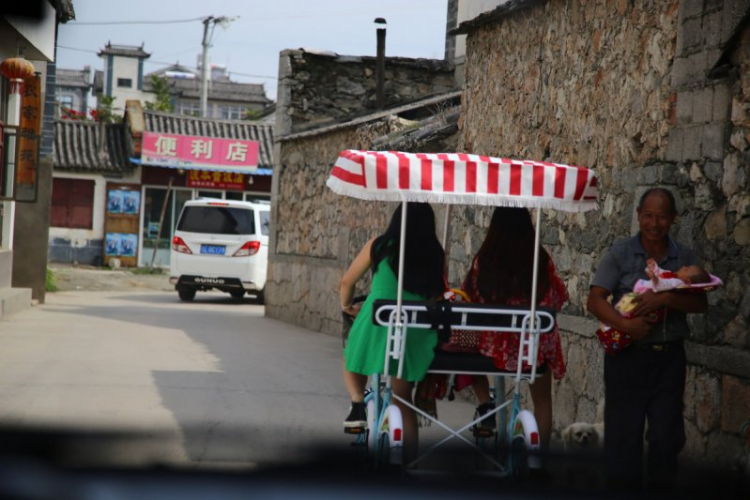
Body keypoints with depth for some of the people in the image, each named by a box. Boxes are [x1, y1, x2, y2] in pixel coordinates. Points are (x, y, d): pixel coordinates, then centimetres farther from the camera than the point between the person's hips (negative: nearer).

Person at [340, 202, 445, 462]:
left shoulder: (379, 246, 3)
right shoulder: (435, 255, 5)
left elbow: (347, 281, 12)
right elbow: (437, 294, 11)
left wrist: (347, 306, 31)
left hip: (377, 323, -1)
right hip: (415, 331, 2)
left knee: (351, 361, 29)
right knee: (402, 395, 14)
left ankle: (358, 403, 5)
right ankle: (409, 456, 10)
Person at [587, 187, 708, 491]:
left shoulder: (684, 257, 6)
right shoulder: (620, 254, 0)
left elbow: (700, 303, -3)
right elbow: (595, 300, -7)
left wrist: (666, 299, -20)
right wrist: (624, 324, -23)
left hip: (669, 357, 2)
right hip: (627, 355, -2)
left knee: (666, 435, 5)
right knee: (623, 434, 3)